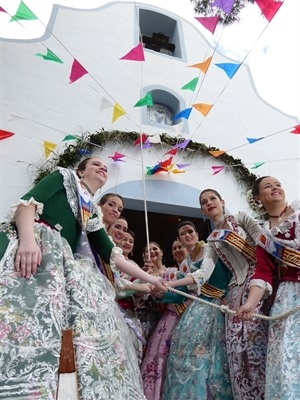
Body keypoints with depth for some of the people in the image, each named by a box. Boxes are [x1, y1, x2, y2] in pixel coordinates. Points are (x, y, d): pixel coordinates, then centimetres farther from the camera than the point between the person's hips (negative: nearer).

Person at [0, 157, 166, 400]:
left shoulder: (93, 213, 29)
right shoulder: (65, 177, 16)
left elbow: (113, 255, 24)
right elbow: (28, 201, -2)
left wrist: (150, 279, 23)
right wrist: (27, 240, -23)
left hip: (64, 263, 7)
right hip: (35, 245, -7)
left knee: (92, 324, -8)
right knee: (23, 315, -27)